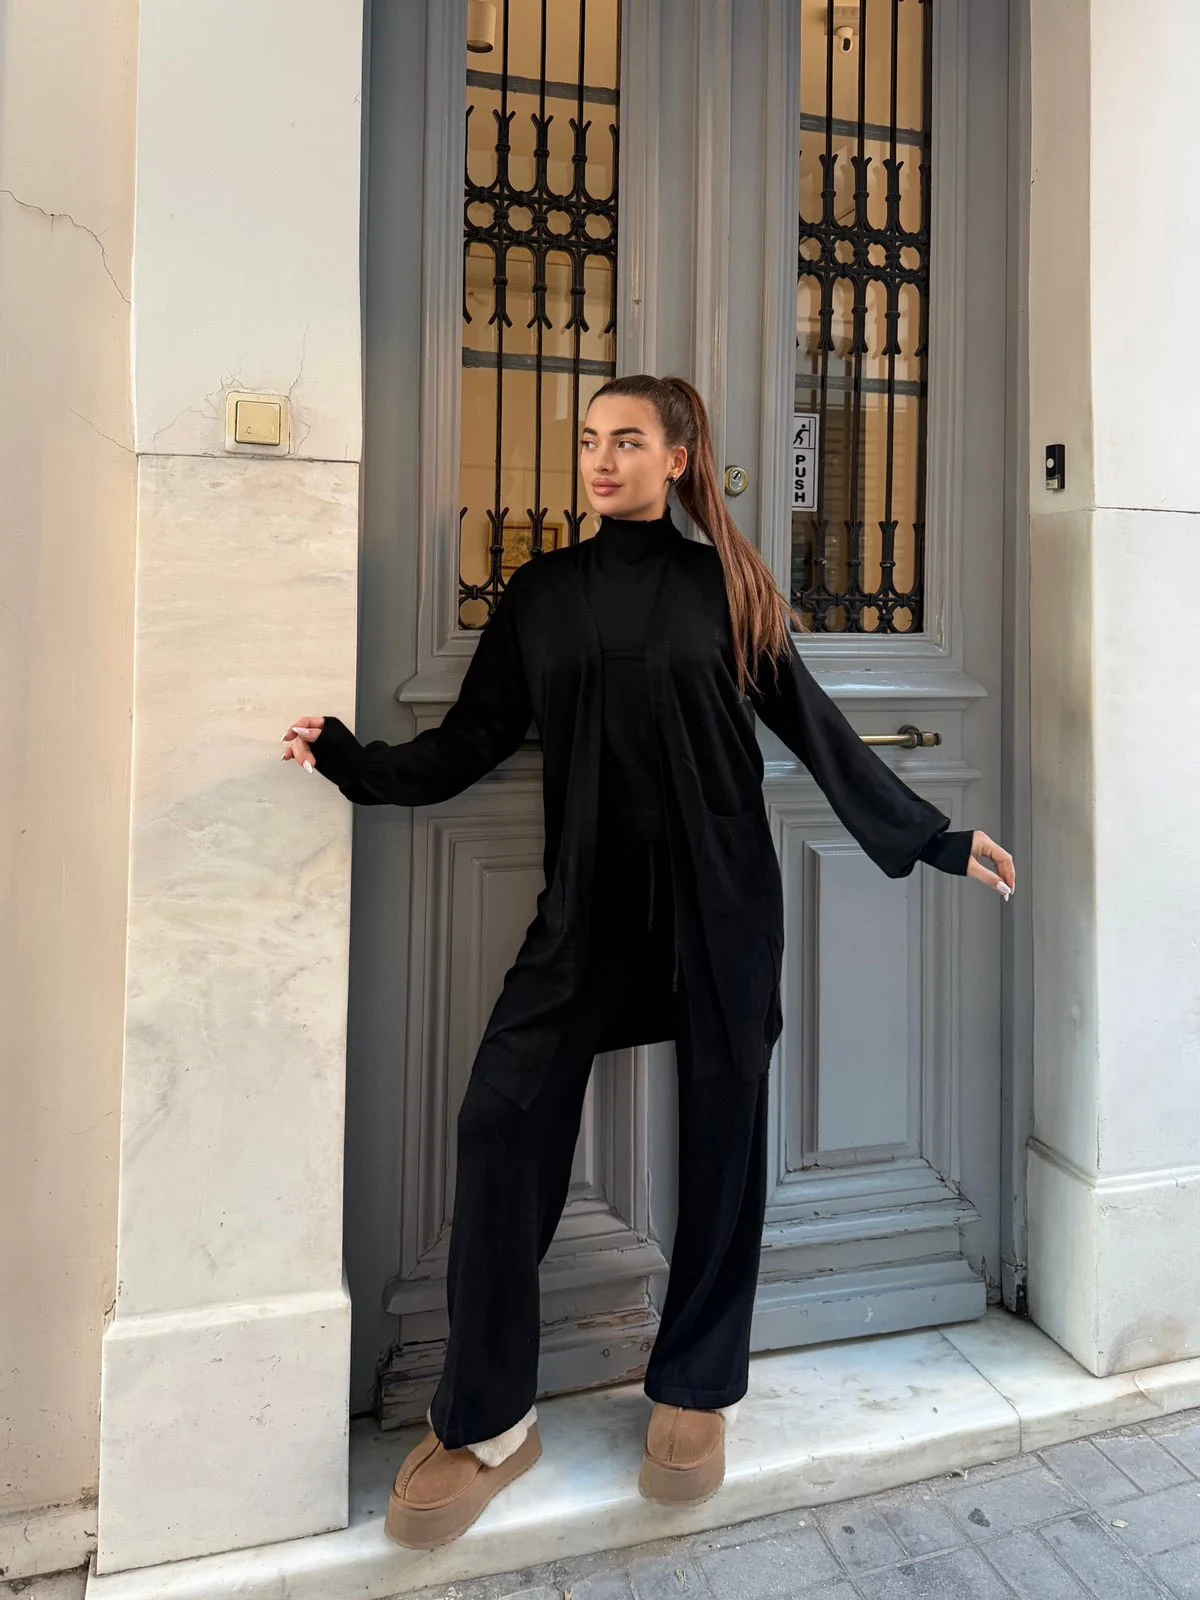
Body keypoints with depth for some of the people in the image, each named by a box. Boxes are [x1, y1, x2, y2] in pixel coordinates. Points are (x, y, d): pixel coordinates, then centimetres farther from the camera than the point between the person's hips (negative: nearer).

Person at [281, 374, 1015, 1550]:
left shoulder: (726, 586, 6)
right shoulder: (540, 593, 9)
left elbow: (817, 732, 8)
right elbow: (468, 745, 5)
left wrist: (937, 839, 10)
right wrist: (354, 761, -10)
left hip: (722, 898, 0)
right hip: (589, 896, 1)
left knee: (722, 1133, 5)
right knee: (503, 1113, -12)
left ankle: (695, 1392, 27)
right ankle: (485, 1421, 6)